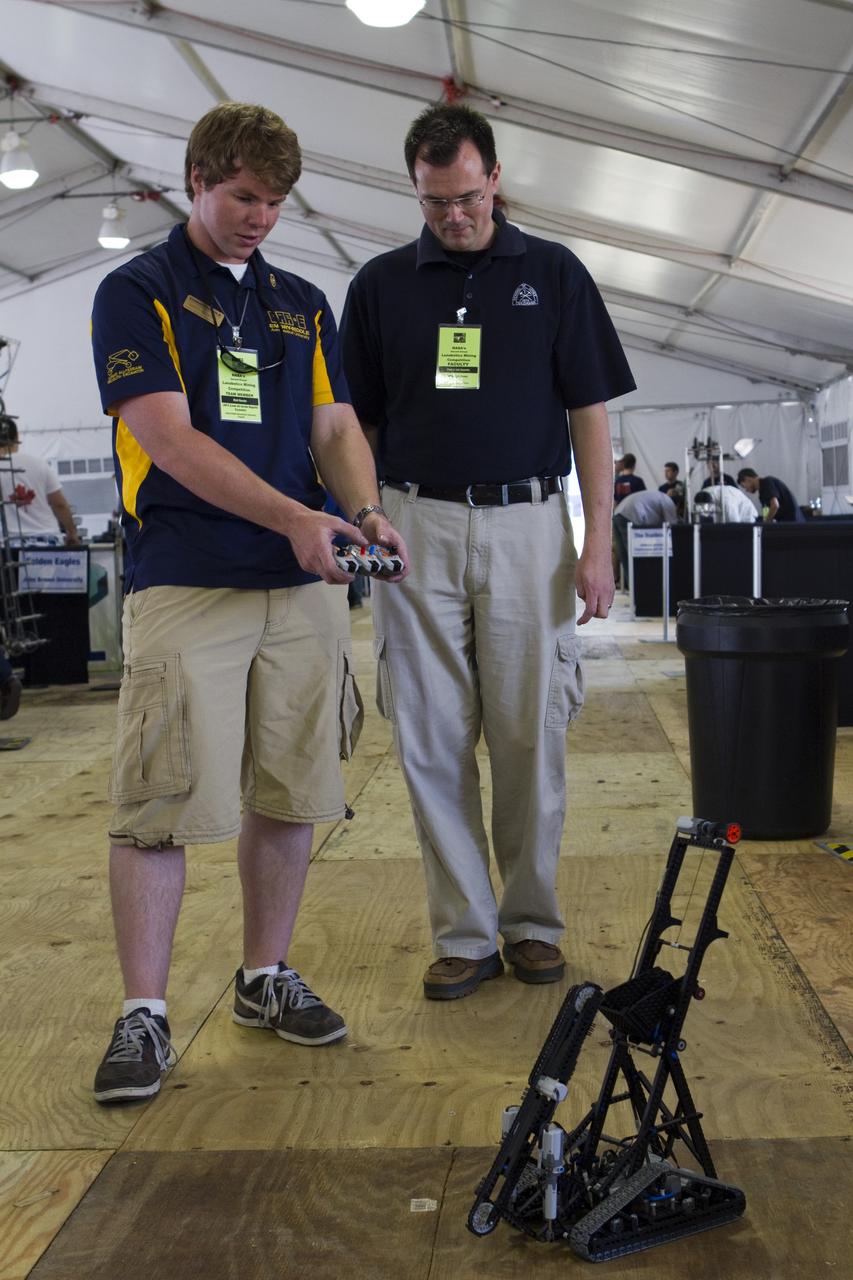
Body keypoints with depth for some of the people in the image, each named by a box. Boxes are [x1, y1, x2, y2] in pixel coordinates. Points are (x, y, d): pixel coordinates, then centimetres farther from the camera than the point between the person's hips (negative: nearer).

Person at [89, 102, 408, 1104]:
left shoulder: (302, 304, 17)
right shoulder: (138, 292, -1)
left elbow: (335, 426, 13)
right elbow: (169, 438, -12)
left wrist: (364, 510, -10)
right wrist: (293, 517, -23)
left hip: (305, 588, 5)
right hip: (185, 586, -5)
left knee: (290, 796, 9)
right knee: (163, 803, -5)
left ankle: (266, 977, 24)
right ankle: (143, 1013, 4)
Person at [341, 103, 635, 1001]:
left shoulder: (554, 274, 6)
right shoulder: (381, 285, 8)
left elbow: (590, 415, 4)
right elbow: (356, 424, 10)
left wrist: (598, 543, -4)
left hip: (526, 527, -1)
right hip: (416, 529, 1)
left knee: (531, 738, 3)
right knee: (432, 741, 2)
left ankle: (532, 922, 19)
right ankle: (464, 934, 13)